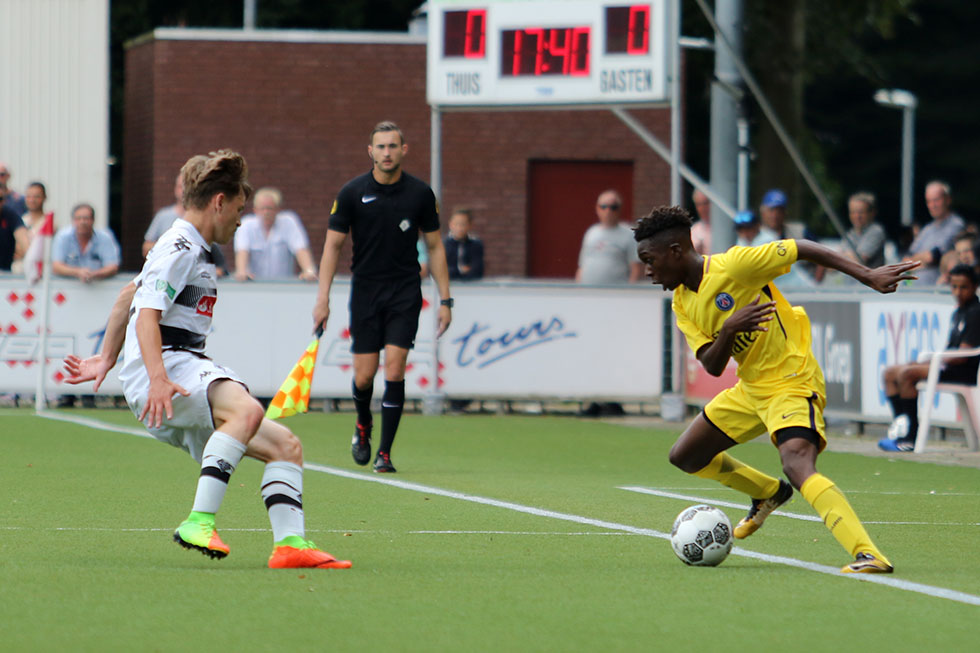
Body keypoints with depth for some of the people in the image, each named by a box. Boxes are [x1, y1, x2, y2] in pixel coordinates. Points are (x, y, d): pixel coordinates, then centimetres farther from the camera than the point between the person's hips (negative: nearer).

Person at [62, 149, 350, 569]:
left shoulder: (192, 249, 26)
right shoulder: (179, 248, -7)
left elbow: (127, 296, 37)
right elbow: (147, 314, -19)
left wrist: (107, 358, 45)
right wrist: (157, 378, -31)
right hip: (166, 366, -11)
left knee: (285, 445, 5)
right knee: (247, 409, -37)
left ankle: (290, 544, -5)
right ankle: (199, 522, -44)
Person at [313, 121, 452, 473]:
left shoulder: (420, 193, -1)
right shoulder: (352, 193, -3)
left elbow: (434, 247, 7)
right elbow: (332, 245, 1)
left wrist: (444, 300, 3)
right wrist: (323, 298, -6)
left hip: (405, 292, 0)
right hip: (365, 290, 0)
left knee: (394, 370, -12)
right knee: (364, 375, -1)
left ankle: (384, 453, -5)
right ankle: (363, 424, 32)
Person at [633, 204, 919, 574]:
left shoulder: (734, 266, -18)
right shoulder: (682, 304, 4)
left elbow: (803, 249, -12)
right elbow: (713, 367, -4)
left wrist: (868, 276, -16)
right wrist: (728, 329, -25)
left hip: (792, 383, -9)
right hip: (751, 388, 9)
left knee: (797, 466, -31)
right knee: (684, 457, 16)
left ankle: (868, 556, -41)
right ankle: (768, 493, 38)